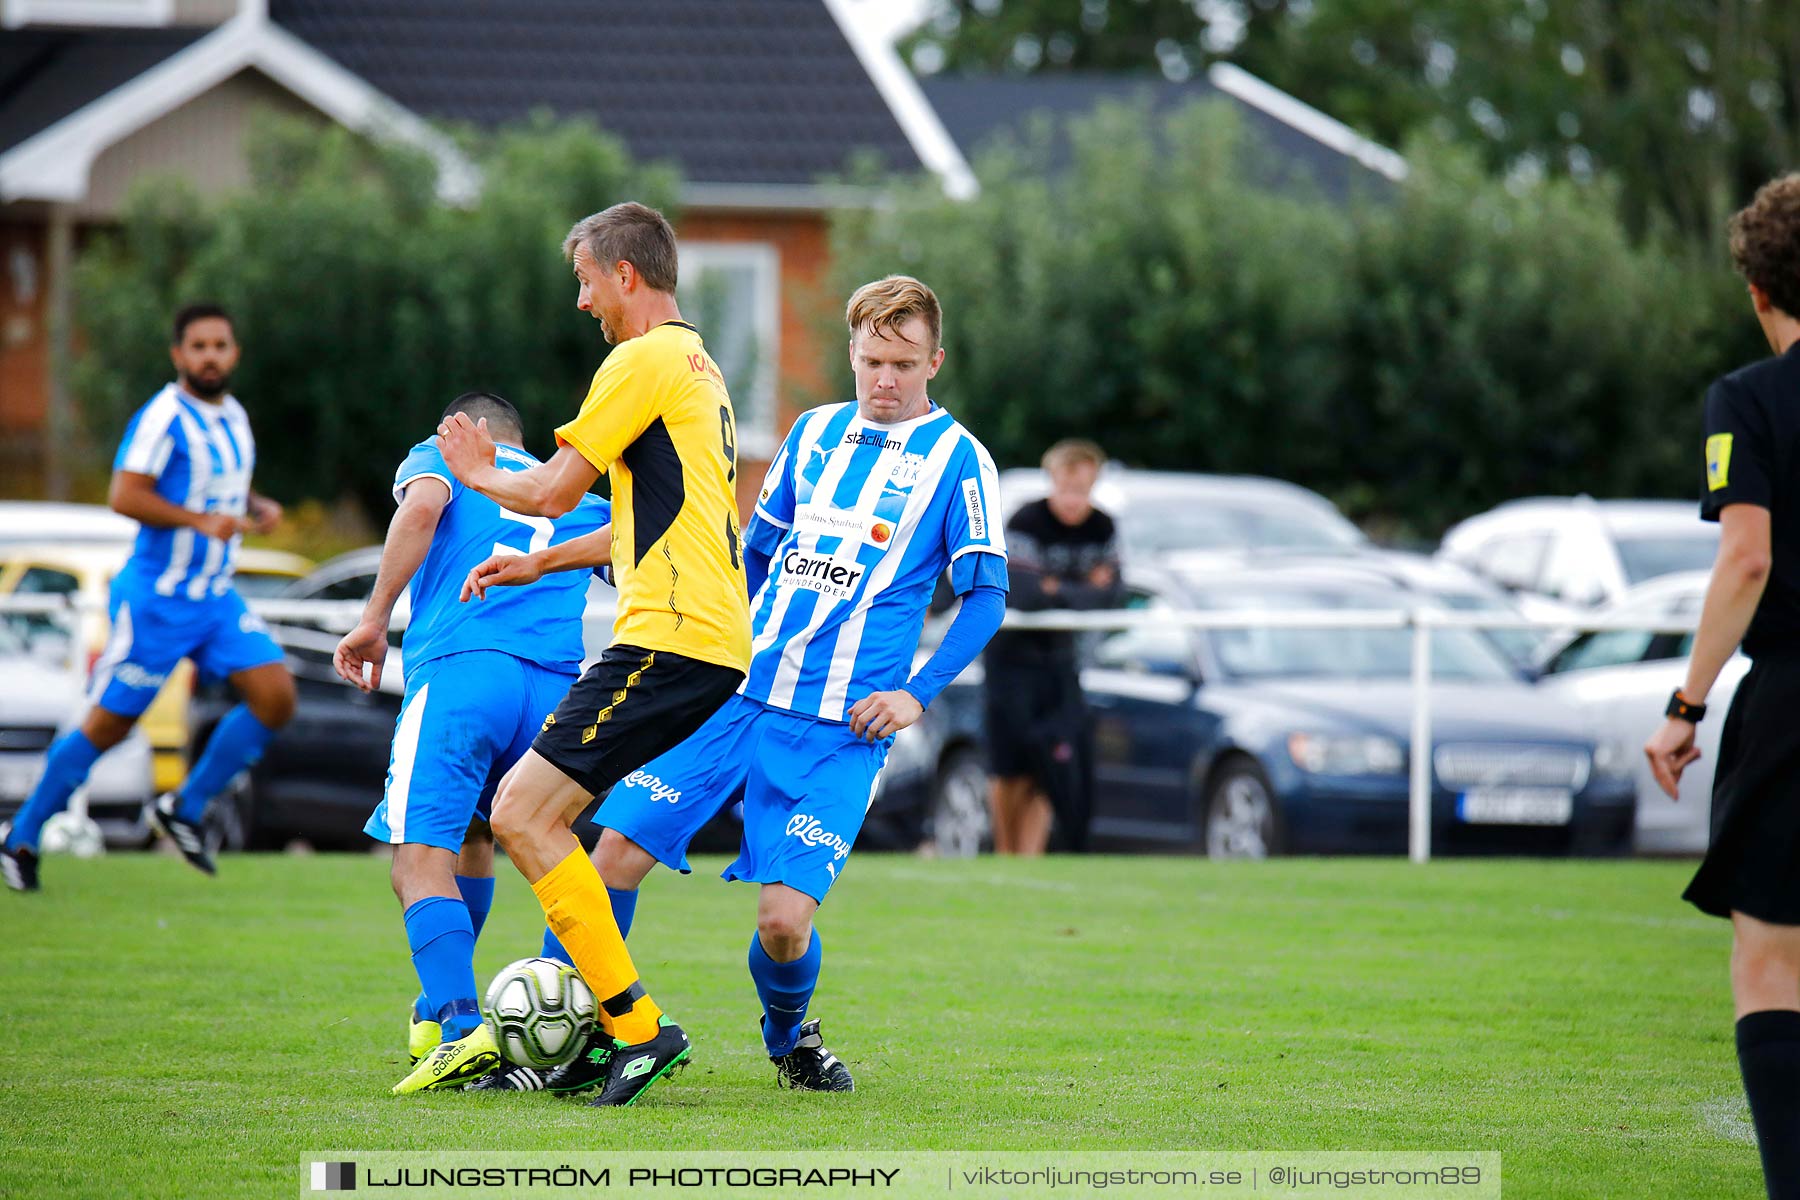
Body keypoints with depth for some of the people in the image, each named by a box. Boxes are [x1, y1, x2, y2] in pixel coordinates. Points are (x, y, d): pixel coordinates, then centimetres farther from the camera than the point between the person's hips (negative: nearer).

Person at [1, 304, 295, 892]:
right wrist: (201, 521, -31)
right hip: (156, 600, -7)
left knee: (276, 695, -8)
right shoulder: (163, 417, -16)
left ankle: (185, 807, 8)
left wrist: (257, 509, 5)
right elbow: (124, 495, -24)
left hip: (216, 597, 7)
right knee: (108, 725, -1)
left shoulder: (233, 415, 10)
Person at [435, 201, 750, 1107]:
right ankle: (605, 1026, 14)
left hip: (672, 638, -10)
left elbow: (555, 491, -9)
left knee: (522, 813, -13)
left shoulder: (645, 360, -8)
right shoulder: (698, 366, 23)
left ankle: (636, 1024, -15)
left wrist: (481, 476, 11)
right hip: (713, 638, 10)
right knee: (541, 812, 15)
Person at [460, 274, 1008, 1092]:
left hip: (838, 728, -4)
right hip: (734, 691, 4)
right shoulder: (814, 433, 14)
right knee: (619, 849, -7)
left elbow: (985, 598, 0)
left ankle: (789, 1040, 18)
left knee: (785, 918, -14)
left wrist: (918, 694, -10)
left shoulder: (956, 459, 0)